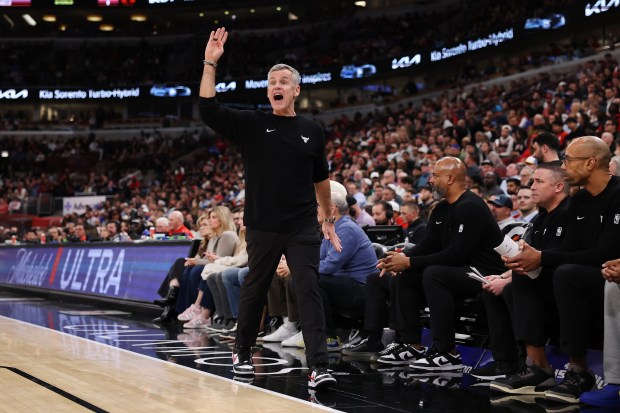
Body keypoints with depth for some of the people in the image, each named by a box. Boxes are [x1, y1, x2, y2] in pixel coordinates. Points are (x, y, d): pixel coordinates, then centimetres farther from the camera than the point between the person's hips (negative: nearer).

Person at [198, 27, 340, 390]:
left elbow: (321, 179, 18)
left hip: (303, 228, 0)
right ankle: (242, 353, 30)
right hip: (262, 227, 0)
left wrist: (329, 218, 21)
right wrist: (210, 64, -15)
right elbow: (209, 109, -9)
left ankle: (319, 366, -10)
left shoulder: (312, 131, 8)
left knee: (309, 291, -7)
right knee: (255, 291, 11)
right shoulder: (251, 125, 3)